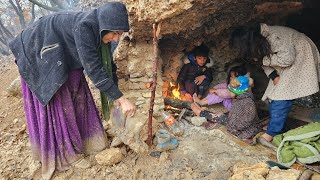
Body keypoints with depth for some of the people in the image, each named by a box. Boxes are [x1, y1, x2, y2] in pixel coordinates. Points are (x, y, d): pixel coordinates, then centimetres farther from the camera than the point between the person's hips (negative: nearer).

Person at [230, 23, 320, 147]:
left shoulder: (273, 36, -33)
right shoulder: (257, 40, -7)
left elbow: (287, 59, -31)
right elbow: (264, 60, 1)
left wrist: (262, 60, -26)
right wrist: (273, 76, -13)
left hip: (299, 57, -9)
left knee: (282, 94, -16)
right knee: (273, 94, 2)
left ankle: (271, 134, -14)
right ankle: (276, 125, 12)